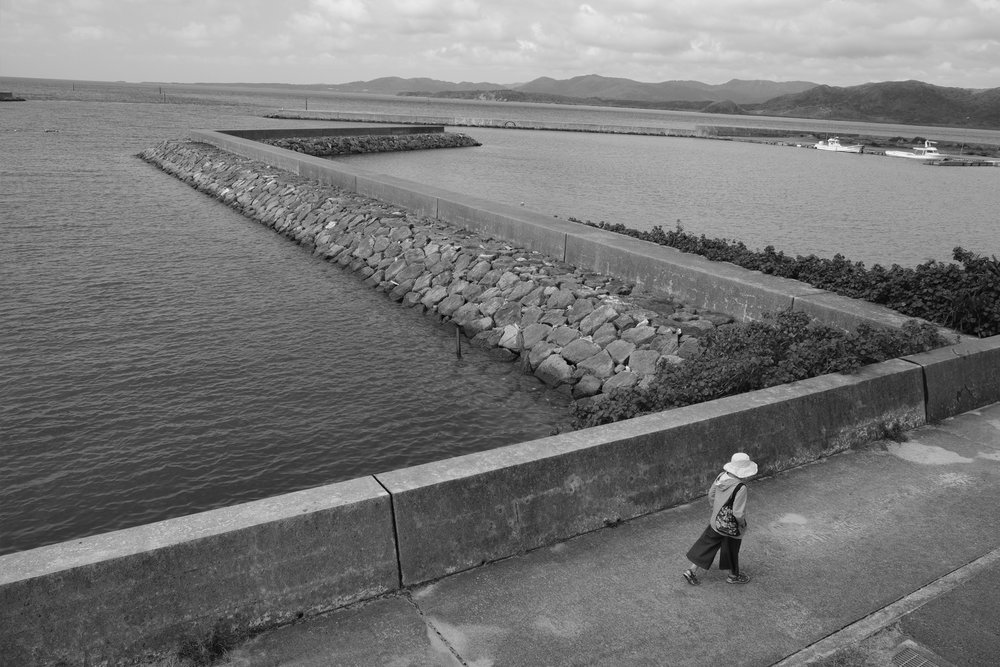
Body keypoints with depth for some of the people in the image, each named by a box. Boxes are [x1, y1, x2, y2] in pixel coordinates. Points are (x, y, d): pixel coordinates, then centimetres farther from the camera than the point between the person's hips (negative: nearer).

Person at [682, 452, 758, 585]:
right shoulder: (740, 488, -32)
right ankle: (733, 576, 43)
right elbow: (738, 513, -29)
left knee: (707, 545, 19)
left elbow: (711, 494, 3)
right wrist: (742, 523, -8)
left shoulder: (721, 476, -11)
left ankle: (692, 571, 25)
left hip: (716, 521, 6)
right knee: (731, 550, 18)